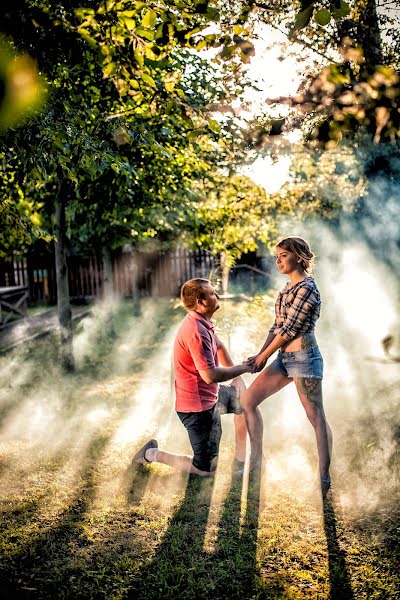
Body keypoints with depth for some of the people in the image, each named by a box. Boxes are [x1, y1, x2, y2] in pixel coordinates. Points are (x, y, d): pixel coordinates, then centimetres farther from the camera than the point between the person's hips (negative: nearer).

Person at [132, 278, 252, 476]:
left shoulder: (202, 323, 3)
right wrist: (242, 368, -16)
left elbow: (218, 345, 22)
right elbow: (210, 376, -31)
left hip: (210, 395, 10)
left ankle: (240, 460, 26)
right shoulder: (196, 331, -29)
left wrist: (234, 370, 10)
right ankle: (152, 454, 12)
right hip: (198, 407, -10)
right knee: (205, 469, 0)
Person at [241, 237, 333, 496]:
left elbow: (289, 329, -15)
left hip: (303, 356, -10)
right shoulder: (290, 287, 15)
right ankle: (257, 459, 16)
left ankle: (324, 478, 4)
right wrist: (260, 354, 6)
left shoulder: (306, 288, -14)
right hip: (285, 358, 10)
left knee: (316, 417, -3)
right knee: (248, 400, 8)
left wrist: (263, 357, -6)